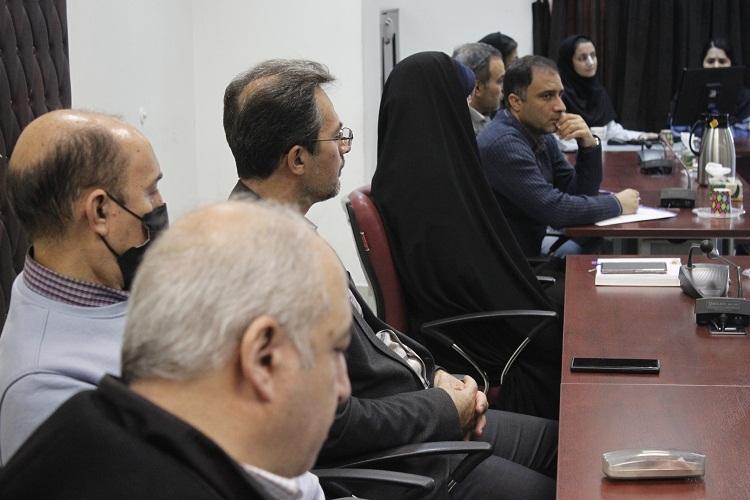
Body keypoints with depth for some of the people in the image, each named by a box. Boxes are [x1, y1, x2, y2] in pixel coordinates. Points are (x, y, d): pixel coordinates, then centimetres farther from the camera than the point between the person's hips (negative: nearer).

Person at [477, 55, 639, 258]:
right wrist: (617, 204, -10)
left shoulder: (542, 136, 8)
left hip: (531, 253, 9)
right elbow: (553, 209, -23)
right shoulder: (503, 144, -20)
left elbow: (581, 193, 10)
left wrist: (589, 144, -6)